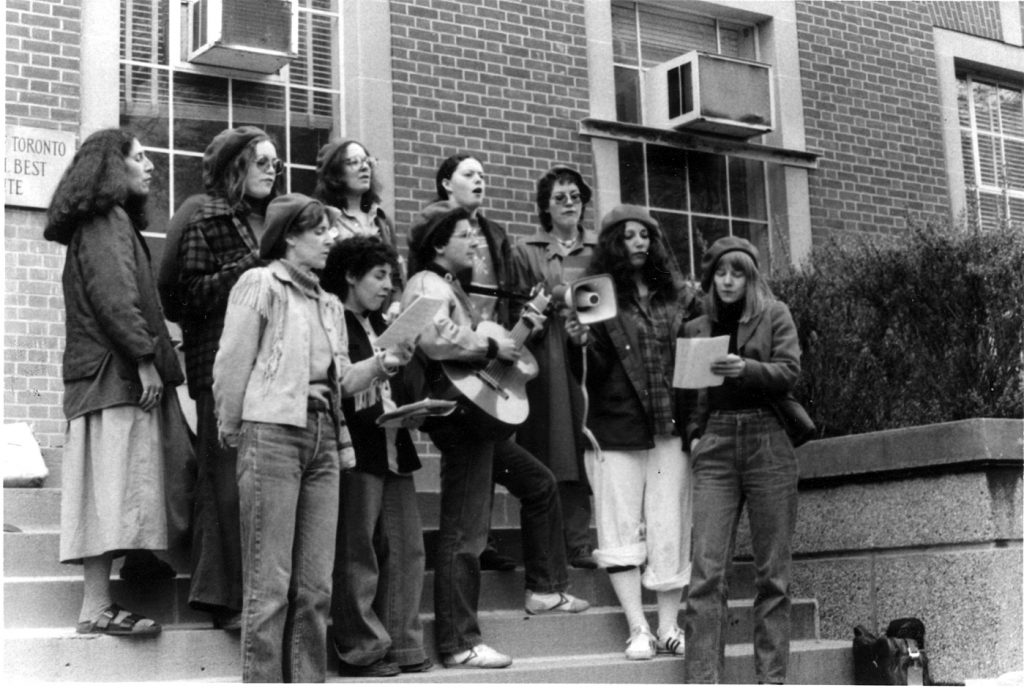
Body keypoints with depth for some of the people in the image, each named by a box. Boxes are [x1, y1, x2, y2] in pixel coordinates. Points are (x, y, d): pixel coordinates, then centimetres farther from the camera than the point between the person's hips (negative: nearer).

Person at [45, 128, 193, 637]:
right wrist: (145, 358, -18)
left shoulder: (108, 222, 25)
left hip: (106, 376, 10)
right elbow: (114, 297, -16)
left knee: (108, 490, 6)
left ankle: (98, 602, 6)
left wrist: (149, 357, 15)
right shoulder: (108, 219, -5)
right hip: (117, 373, -10)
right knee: (113, 484, -11)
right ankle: (97, 608, -11)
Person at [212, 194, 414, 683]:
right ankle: (262, 678, 1)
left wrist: (382, 363, 3)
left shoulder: (329, 304, 21)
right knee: (270, 582, -5)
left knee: (315, 585, 6)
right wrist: (231, 432, -2)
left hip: (324, 438, 7)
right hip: (273, 432, -7)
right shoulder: (260, 284, 1)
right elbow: (232, 366, -3)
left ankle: (308, 678, 13)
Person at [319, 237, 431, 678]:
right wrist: (377, 411, -19)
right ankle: (362, 649, 4)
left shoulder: (379, 327, 20)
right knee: (357, 553, -3)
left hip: (394, 449, 8)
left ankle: (401, 645, 14)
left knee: (406, 549, 7)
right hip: (357, 451, -8)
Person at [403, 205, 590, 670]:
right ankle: (459, 644, -6)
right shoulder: (429, 285, -11)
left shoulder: (450, 285, 22)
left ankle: (544, 588, 30)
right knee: (464, 533, -9)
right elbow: (436, 340, -30)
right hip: (456, 411, -11)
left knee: (540, 484, 22)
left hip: (477, 413, 11)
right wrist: (493, 347, -20)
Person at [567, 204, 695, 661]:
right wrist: (582, 342, -20)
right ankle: (638, 629, 2)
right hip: (617, 430, -3)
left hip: (670, 427, 3)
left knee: (671, 530, 2)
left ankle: (668, 628, 7)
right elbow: (593, 374, -2)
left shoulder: (675, 297, 12)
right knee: (622, 530, -3)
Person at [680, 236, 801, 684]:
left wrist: (745, 369, -20)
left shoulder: (774, 315, 9)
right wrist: (693, 434, 4)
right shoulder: (696, 328, 16)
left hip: (768, 444, -1)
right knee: (706, 568, -9)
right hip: (715, 447, 2)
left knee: (772, 571, -1)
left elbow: (789, 373, -3)